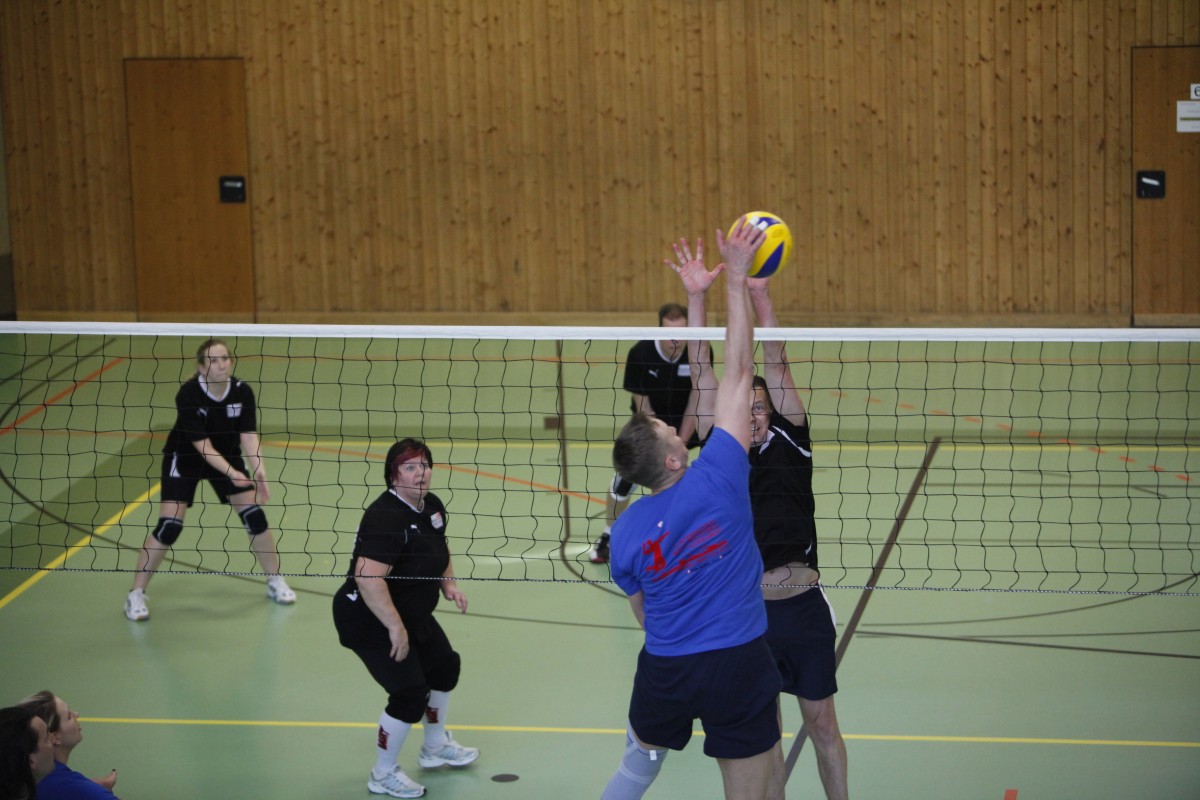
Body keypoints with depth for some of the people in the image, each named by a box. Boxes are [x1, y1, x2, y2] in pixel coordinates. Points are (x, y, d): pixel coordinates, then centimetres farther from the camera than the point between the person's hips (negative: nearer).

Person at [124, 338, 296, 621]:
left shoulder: (242, 392, -17)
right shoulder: (188, 394, -29)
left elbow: (248, 435, -19)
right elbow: (201, 444, -30)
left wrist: (258, 470, -35)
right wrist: (231, 473, -40)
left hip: (228, 456, 4)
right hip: (184, 458, -4)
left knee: (254, 514, -5)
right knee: (169, 526, -14)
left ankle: (275, 581, 16)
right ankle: (136, 594, -1)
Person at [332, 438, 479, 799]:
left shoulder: (432, 505, 0)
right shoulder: (385, 518, -29)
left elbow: (440, 548, 21)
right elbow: (368, 578, -38)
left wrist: (449, 583, 4)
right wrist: (395, 627, -35)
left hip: (413, 614, 10)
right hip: (371, 621, -10)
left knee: (445, 667, 25)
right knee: (410, 693, -12)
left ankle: (435, 747, 47)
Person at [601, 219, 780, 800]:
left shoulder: (626, 532, -4)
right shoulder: (716, 479, -14)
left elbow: (645, 614, 9)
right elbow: (737, 370, -10)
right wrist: (735, 280, -5)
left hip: (665, 669, 3)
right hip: (738, 665, -3)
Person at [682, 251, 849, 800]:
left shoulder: (788, 442, 6)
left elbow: (776, 366, -1)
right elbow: (704, 376, 1)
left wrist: (760, 295, -10)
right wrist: (695, 298, -5)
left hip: (804, 607, 0)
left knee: (821, 724, 10)